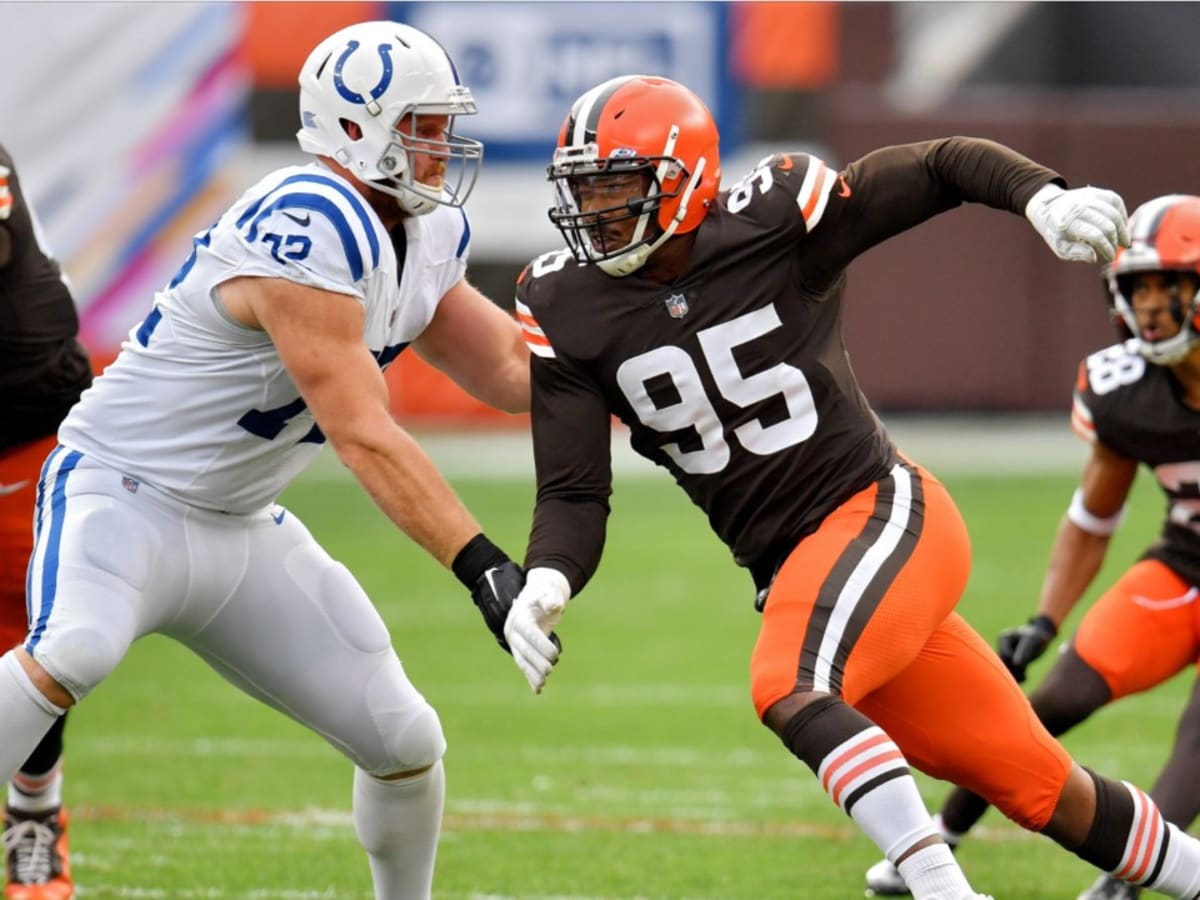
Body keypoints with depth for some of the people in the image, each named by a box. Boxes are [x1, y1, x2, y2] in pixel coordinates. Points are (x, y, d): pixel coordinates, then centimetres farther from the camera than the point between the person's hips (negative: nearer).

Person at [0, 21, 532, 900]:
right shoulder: (310, 233, -27)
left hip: (241, 529, 9)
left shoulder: (425, 233, 4)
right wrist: (481, 563, -34)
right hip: (127, 492, -9)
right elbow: (364, 437, -30)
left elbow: (510, 372, 13)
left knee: (405, 741, 6)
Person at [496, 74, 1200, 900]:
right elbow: (574, 494, -3)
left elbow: (946, 166, -4)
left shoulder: (775, 219, -12)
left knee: (790, 688, -33)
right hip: (789, 570, 4)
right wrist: (545, 585, -24)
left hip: (884, 513, -4)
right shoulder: (567, 310, -2)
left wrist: (1045, 199, -23)